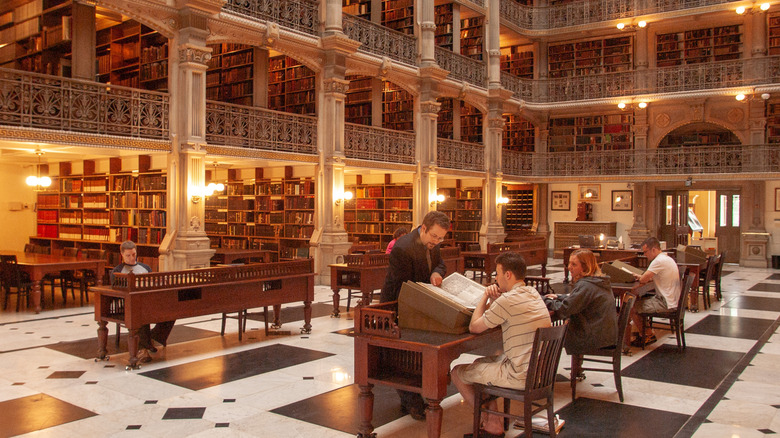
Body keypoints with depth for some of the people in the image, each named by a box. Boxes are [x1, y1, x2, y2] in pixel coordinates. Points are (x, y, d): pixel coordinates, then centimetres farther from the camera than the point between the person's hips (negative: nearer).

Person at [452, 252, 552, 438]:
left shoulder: (508, 300, -21)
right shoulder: (533, 293, 8)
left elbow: (474, 327, -11)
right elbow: (497, 316, 19)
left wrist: (484, 298, 0)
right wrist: (493, 300, 0)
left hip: (521, 376, -9)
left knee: (457, 373, 6)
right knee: (481, 363, 28)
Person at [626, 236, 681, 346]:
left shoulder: (659, 261, -21)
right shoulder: (667, 258, 12)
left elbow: (643, 280, -21)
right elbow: (651, 278, 19)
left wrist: (639, 278, 1)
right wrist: (639, 276, 4)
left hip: (666, 304, -10)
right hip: (672, 300, 10)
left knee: (631, 307, -5)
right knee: (639, 301, 21)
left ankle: (649, 335, 11)